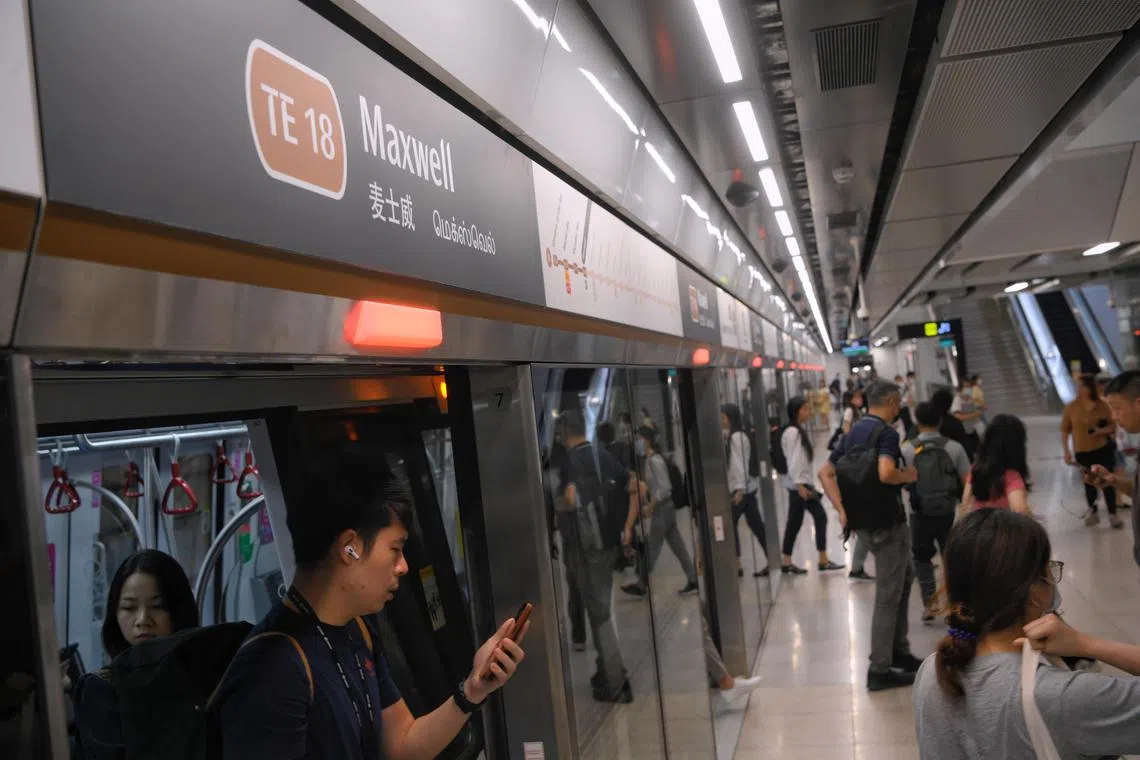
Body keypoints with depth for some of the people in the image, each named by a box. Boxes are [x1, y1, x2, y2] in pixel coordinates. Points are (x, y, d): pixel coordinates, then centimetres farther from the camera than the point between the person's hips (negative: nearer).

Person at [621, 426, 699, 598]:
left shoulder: (655, 460, -16)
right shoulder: (647, 461, 11)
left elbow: (664, 488, -20)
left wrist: (650, 506, -17)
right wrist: (647, 505, 10)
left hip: (662, 507, -9)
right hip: (660, 507, 9)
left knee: (652, 548, -1)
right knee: (678, 546, 10)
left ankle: (642, 585, 7)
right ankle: (693, 580, 13)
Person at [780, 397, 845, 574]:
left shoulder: (800, 431, 16)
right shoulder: (792, 432, -14)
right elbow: (792, 461, -19)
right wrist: (800, 484, -22)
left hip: (803, 482, 9)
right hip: (799, 483, -9)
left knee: (795, 523, 9)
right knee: (820, 517, -6)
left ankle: (787, 563, 12)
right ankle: (823, 560, -1)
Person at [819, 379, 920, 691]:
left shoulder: (853, 433, 11)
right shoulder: (886, 432, -15)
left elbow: (825, 473, 10)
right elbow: (886, 473, -31)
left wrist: (842, 511, 5)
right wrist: (908, 475, -11)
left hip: (864, 521, 9)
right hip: (886, 523, -9)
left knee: (905, 577, 25)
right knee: (888, 597, 1)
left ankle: (899, 650, 31)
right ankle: (879, 671, 8)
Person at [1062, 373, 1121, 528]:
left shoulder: (1103, 405, -6)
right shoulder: (1072, 407, -5)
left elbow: (1113, 426, 2)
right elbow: (1065, 430, 0)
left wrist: (1103, 430, -20)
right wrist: (1066, 451, -5)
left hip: (1103, 450, -1)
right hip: (1082, 452, 1)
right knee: (1089, 484, 12)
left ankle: (1113, 514, 13)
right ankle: (1093, 512, 27)